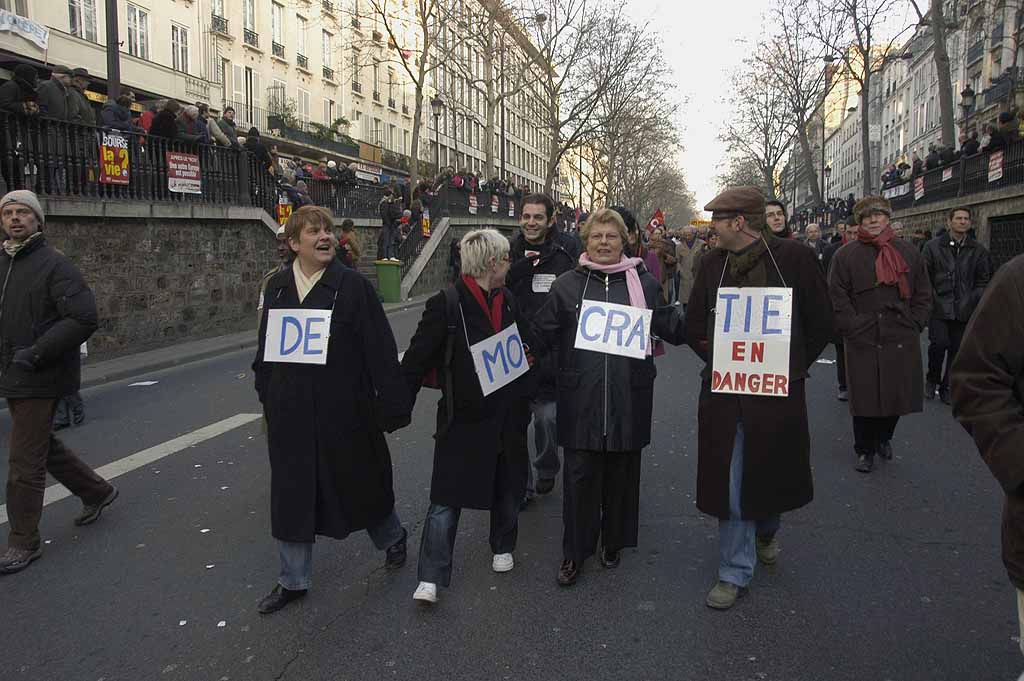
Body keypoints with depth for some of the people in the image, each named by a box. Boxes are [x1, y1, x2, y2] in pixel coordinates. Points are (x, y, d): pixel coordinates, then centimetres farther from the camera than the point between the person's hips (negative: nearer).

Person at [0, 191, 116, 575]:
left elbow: (84, 318, -21)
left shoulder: (53, 264, -12)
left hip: (39, 380, -8)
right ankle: (96, 491, 40)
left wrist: (36, 353, -22)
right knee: (43, 446, 20)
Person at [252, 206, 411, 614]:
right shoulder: (277, 288, 5)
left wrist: (393, 407, -13)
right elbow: (265, 349, 14)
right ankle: (294, 580, 28)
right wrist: (268, 401, 16)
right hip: (291, 414, 4)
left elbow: (380, 350, -11)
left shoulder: (353, 286, -10)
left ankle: (392, 538, 43)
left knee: (360, 483, 13)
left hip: (344, 409, -4)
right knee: (291, 494, 11)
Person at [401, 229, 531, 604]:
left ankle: (503, 548, 42)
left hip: (506, 415, 6)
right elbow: (418, 358, -12)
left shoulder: (508, 300, 6)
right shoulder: (447, 304, -14)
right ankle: (430, 577, 8)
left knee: (507, 488, 19)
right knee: (447, 498, -1)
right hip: (464, 415, -6)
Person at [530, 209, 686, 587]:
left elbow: (673, 327, 9)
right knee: (580, 475, 3)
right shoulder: (567, 285, 6)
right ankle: (575, 552, 19)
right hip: (581, 401, -1)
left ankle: (614, 542, 33)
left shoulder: (644, 284, 7)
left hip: (629, 399, 1)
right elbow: (541, 335, 7)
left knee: (621, 474, 13)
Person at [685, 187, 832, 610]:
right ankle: (735, 572, 19)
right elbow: (694, 326, 10)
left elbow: (821, 323, 0)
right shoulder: (713, 264, 3)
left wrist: (791, 368, -1)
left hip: (779, 391, -1)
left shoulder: (794, 258, -7)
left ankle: (766, 531, 49)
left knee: (772, 473, 16)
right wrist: (718, 361, 0)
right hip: (724, 390, 2)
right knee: (731, 484, 4)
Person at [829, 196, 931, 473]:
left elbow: (923, 294, 12)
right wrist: (853, 328, -10)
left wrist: (913, 325, 2)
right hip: (863, 341, -3)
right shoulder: (846, 255, 0)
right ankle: (865, 450, 19)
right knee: (865, 397, 2)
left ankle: (884, 437, 37)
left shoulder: (908, 252, 9)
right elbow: (837, 297, -3)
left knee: (899, 395, 10)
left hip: (902, 340, 3)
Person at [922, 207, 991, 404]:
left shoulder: (978, 251, 9)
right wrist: (928, 299, -5)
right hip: (938, 308, -2)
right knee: (939, 343, -14)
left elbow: (983, 281, 12)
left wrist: (975, 301, -1)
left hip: (963, 311, 3)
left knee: (956, 349, 6)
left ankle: (946, 387, 20)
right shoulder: (933, 246, 3)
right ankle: (932, 379, 10)